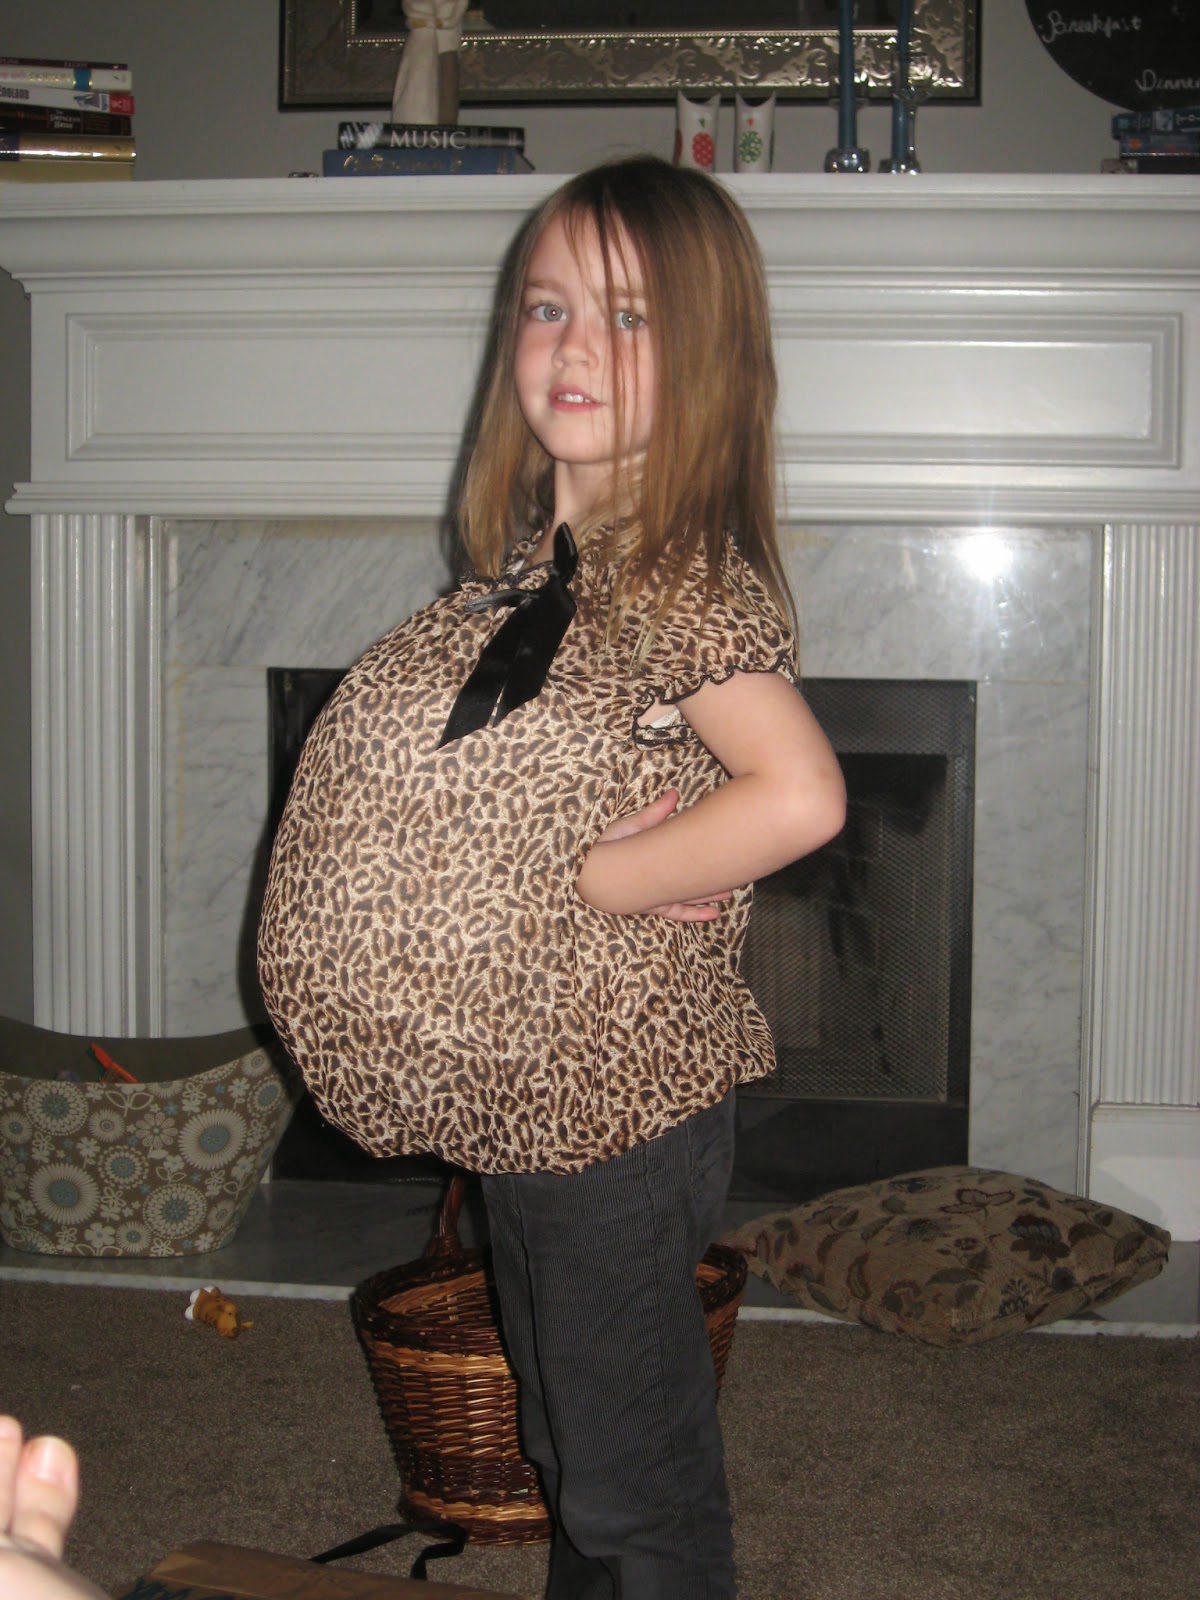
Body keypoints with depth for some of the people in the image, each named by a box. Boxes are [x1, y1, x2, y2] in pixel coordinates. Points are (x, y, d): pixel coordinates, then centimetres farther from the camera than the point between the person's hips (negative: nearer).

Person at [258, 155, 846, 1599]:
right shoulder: (531, 551, 4)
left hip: (616, 1100, -8)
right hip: (520, 1088, 8)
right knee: (566, 1437, 26)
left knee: (635, 1483, 9)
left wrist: (595, 882, -23)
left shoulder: (684, 582, -21)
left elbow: (799, 798, -34)